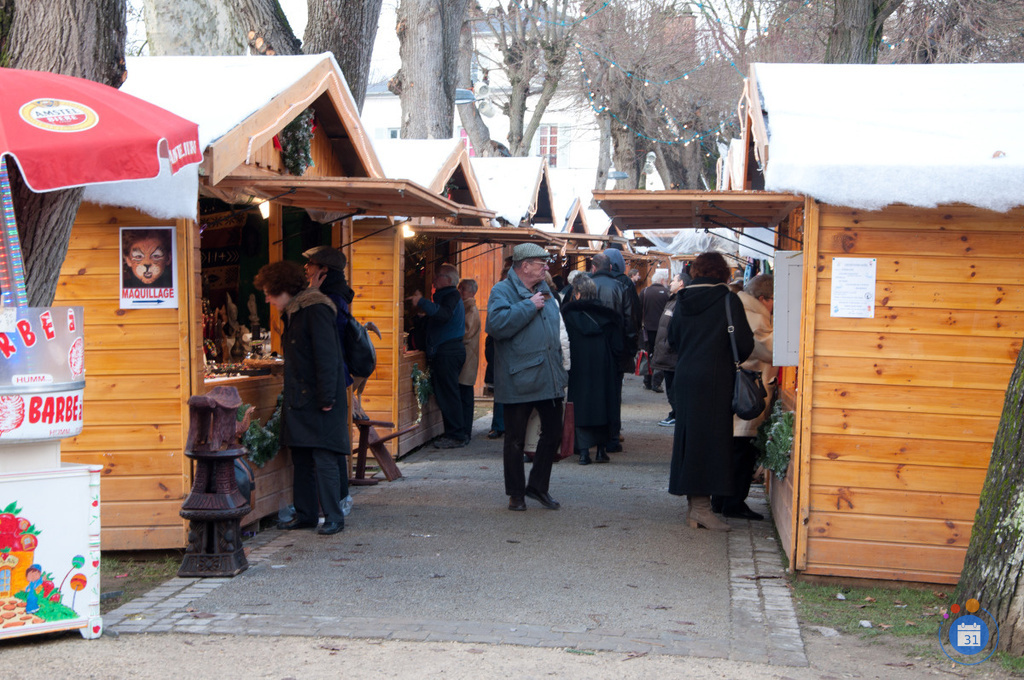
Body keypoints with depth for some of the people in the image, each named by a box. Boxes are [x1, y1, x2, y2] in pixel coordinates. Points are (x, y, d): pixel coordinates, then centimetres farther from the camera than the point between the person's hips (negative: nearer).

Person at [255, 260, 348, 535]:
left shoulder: (316, 310, -14)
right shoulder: (292, 314, 15)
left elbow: (326, 357, -18)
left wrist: (326, 398, -20)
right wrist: (291, 396, 16)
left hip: (319, 400, -10)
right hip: (299, 399, 10)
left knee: (324, 458, -6)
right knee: (301, 458, 11)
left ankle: (334, 517, 1)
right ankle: (305, 515, 18)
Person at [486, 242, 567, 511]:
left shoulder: (544, 290, 15)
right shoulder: (502, 291, -8)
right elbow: (497, 324, -27)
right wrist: (529, 306, -21)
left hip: (550, 378, 7)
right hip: (519, 381, -7)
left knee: (553, 433, 11)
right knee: (515, 439, 3)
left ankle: (538, 486, 25)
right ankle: (516, 493, 15)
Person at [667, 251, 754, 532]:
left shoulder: (683, 301, 5)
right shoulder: (728, 300, -9)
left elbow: (673, 339, 13)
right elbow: (744, 343, -11)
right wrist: (735, 359, 9)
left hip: (685, 379, 5)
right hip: (715, 380, -5)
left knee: (689, 436, 11)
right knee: (711, 437, -2)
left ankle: (693, 503, 18)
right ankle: (701, 506, -4)